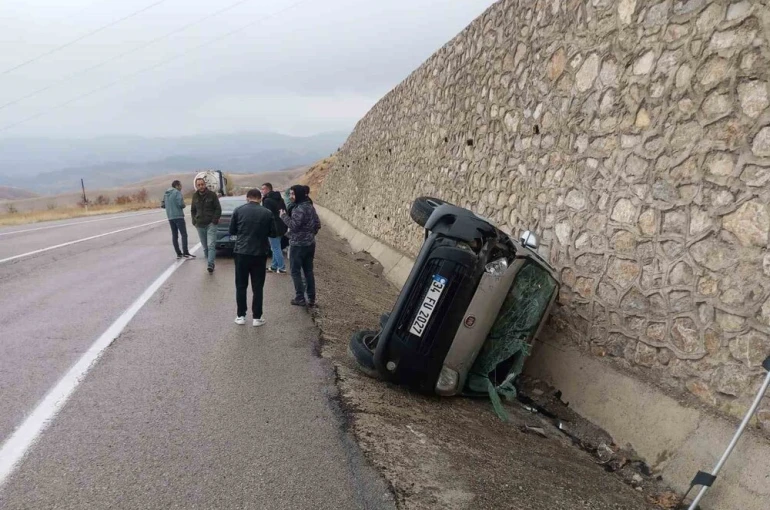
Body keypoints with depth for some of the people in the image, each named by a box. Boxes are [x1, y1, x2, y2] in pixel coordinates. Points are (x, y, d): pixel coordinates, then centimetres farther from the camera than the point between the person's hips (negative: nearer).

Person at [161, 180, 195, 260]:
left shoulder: (166, 194, 14)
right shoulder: (177, 192, -8)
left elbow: (163, 205, 16)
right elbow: (181, 204, -18)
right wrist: (183, 205, 3)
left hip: (170, 217, 8)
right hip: (178, 216, -8)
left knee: (174, 235, 9)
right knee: (184, 234, -6)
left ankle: (178, 253, 10)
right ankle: (185, 253, -11)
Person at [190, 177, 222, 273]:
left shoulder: (212, 195, -3)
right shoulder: (195, 196, 9)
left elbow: (218, 209, -2)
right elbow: (193, 210, 20)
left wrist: (215, 220, -11)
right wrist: (194, 221, 7)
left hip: (211, 224, -4)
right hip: (200, 225, 4)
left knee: (211, 245, -15)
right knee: (205, 247, 7)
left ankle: (210, 264, -19)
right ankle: (211, 264, 16)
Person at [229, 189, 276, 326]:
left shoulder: (238, 210, -2)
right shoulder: (267, 213, -3)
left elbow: (232, 231, 4)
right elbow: (273, 233, 3)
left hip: (241, 252, 0)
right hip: (260, 253, 0)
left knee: (241, 286, 11)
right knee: (258, 287, 7)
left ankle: (241, 316, 15)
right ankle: (257, 317, 10)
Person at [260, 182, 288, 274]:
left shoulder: (267, 200, -16)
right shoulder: (280, 199, 12)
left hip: (274, 228, -9)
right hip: (281, 227, 9)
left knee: (276, 248, -2)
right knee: (276, 248, 18)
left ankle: (282, 268, 0)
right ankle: (274, 266, 26)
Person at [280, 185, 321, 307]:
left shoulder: (299, 209, -18)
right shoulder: (310, 207, 10)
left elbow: (294, 225, -23)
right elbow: (317, 224, 15)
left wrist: (284, 216, -11)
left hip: (298, 245, -8)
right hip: (310, 244, 8)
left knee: (296, 272, 2)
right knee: (308, 271, 12)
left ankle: (300, 298, 4)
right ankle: (311, 299, 15)